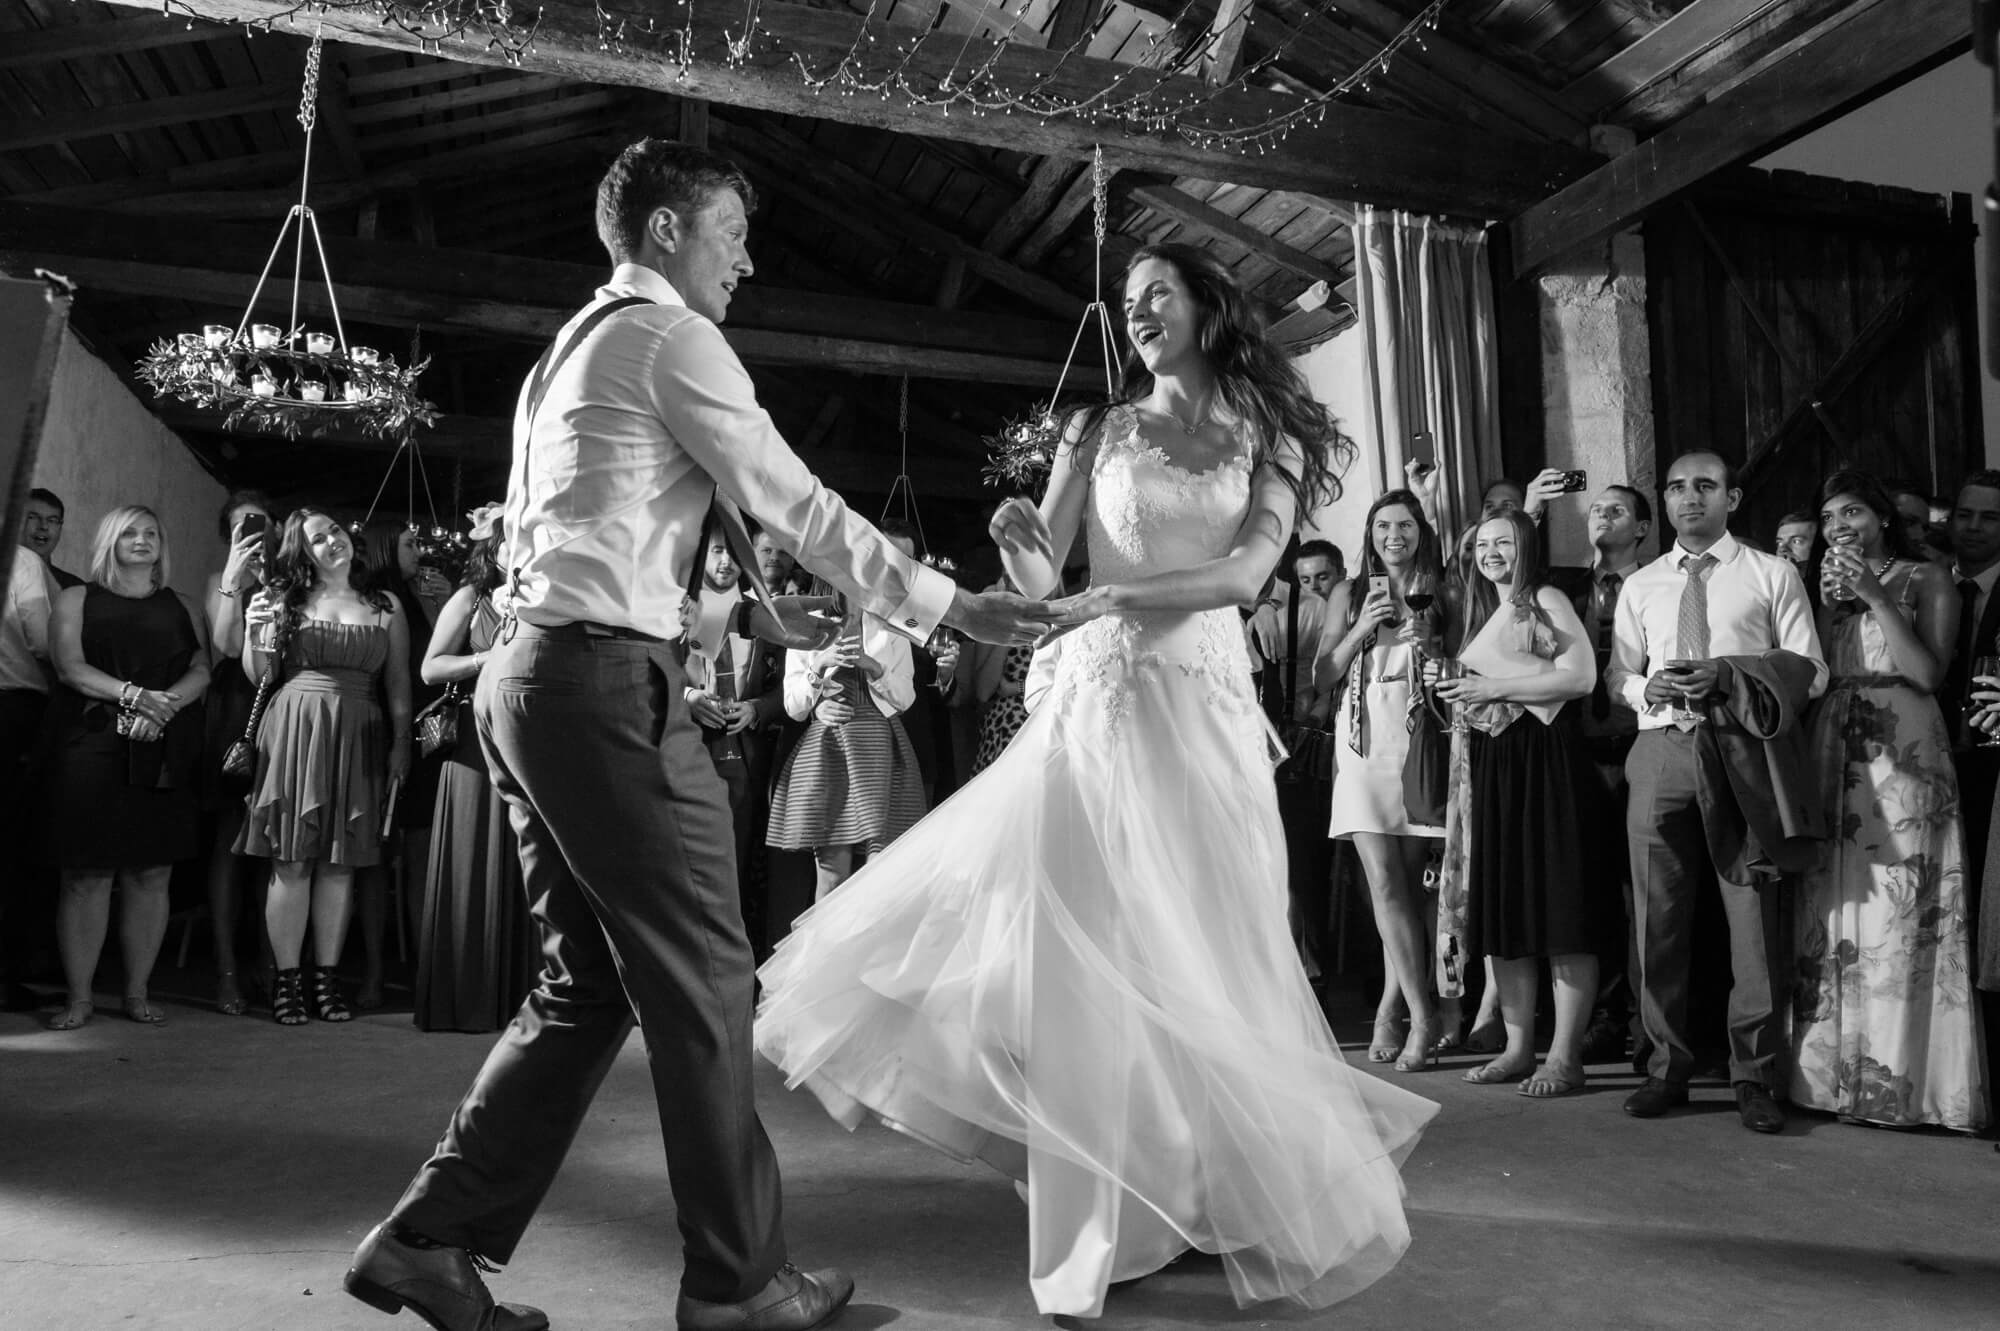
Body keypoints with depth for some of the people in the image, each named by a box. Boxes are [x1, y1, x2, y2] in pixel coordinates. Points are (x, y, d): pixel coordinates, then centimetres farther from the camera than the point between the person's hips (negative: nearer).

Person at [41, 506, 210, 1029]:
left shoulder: (180, 607, 18)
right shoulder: (77, 599, 12)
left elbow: (202, 670, 6)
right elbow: (70, 667, -3)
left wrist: (165, 702, -14)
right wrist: (133, 695, -17)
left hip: (164, 753, 2)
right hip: (92, 747, -2)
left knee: (151, 875, 2)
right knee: (88, 874, -3)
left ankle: (137, 992, 10)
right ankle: (78, 998, 4)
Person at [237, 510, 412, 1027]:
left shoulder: (386, 607, 10)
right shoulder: (285, 600, 7)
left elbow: (398, 684, 8)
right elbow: (258, 676, 7)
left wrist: (401, 744, -1)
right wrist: (256, 634, -11)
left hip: (358, 738, 1)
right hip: (295, 729, -1)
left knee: (340, 863, 3)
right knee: (292, 861, -2)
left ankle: (325, 978, 11)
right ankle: (286, 980, 7)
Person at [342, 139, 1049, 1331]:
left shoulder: (571, 349, 24)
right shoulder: (670, 337, -5)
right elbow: (795, 504, -10)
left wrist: (744, 614, 19)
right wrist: (948, 606, -4)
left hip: (532, 675, 10)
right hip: (607, 683, -10)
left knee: (590, 986, 14)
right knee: (703, 979, -1)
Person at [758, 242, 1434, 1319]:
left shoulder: (1265, 439, 9)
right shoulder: (1099, 429, 10)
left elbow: (1247, 571, -7)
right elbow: (1040, 577, 3)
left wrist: (1115, 596, -19)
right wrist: (1016, 539, -19)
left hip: (1206, 710, 0)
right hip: (1099, 700, 0)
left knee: (1201, 955, 4)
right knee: (1089, 945, -3)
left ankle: (1227, 1194, 23)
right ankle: (1107, 1207, 10)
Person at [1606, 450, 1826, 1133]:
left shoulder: (1772, 575, 8)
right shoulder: (1639, 586, 18)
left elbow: (1811, 671, 1)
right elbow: (1617, 676, 16)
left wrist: (1727, 676, -14)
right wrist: (1648, 687, -6)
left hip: (1742, 750, -2)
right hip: (1661, 750, 3)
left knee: (1753, 916, -1)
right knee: (1657, 919, 4)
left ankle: (1753, 1077, 12)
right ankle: (1667, 1069, 17)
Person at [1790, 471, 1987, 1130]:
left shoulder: (1926, 579, 7)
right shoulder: (1825, 586, 19)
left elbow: (1927, 672, -6)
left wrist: (1873, 596, -8)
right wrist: (1830, 600, 1)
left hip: (1904, 759, -4)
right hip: (1833, 755, 4)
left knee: (1901, 915, -7)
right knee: (1832, 913, 1)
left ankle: (1906, 1078, -1)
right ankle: (1836, 1069, 7)